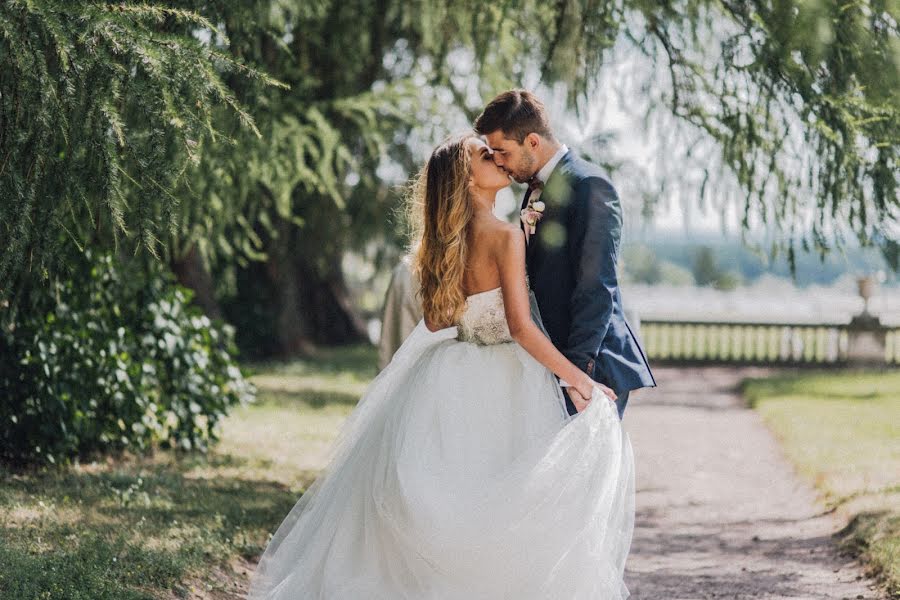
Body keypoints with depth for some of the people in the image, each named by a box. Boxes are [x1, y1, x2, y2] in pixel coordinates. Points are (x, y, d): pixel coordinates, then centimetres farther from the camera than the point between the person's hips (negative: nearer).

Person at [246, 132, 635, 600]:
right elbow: (521, 328, -20)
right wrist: (581, 380, -14)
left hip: (449, 383, 7)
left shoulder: (444, 242, 6)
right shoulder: (505, 236, -15)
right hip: (504, 387, -7)